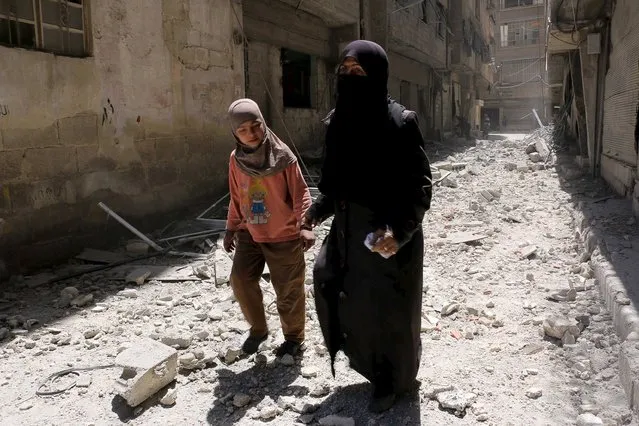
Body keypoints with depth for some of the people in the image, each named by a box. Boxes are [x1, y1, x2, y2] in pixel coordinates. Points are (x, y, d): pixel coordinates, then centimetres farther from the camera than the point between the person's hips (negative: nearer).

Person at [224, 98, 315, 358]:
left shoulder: (283, 157, -15)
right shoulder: (236, 159, -1)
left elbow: (300, 193, -13)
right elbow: (236, 197, 11)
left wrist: (305, 225, -23)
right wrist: (231, 228, 16)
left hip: (284, 236, -4)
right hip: (250, 234, 4)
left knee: (288, 291, 5)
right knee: (240, 280, -1)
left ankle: (294, 337, 29)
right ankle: (258, 329, 23)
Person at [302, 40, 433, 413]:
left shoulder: (400, 122, -18)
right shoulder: (338, 120, 2)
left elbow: (421, 185, -16)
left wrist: (399, 230, -27)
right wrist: (319, 209, 8)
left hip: (389, 235, -7)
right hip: (349, 228, 7)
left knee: (388, 309, 9)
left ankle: (394, 381, 38)